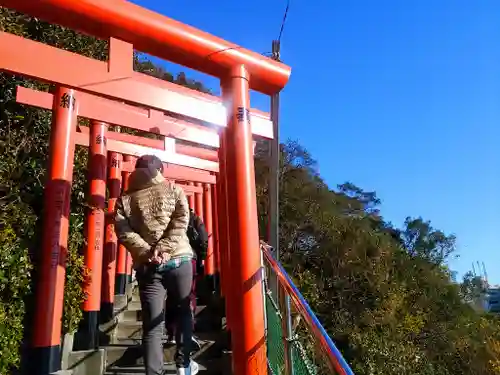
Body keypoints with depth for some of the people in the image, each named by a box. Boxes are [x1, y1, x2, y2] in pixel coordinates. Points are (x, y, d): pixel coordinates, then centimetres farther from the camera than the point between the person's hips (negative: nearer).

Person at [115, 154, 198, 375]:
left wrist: (146, 252, -10)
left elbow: (123, 231, -4)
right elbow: (181, 221, -7)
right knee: (183, 311, 17)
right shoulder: (173, 190, 9)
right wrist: (164, 248, -13)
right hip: (178, 259, 0)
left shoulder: (125, 198, 12)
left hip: (146, 265, 1)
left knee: (152, 324, 3)